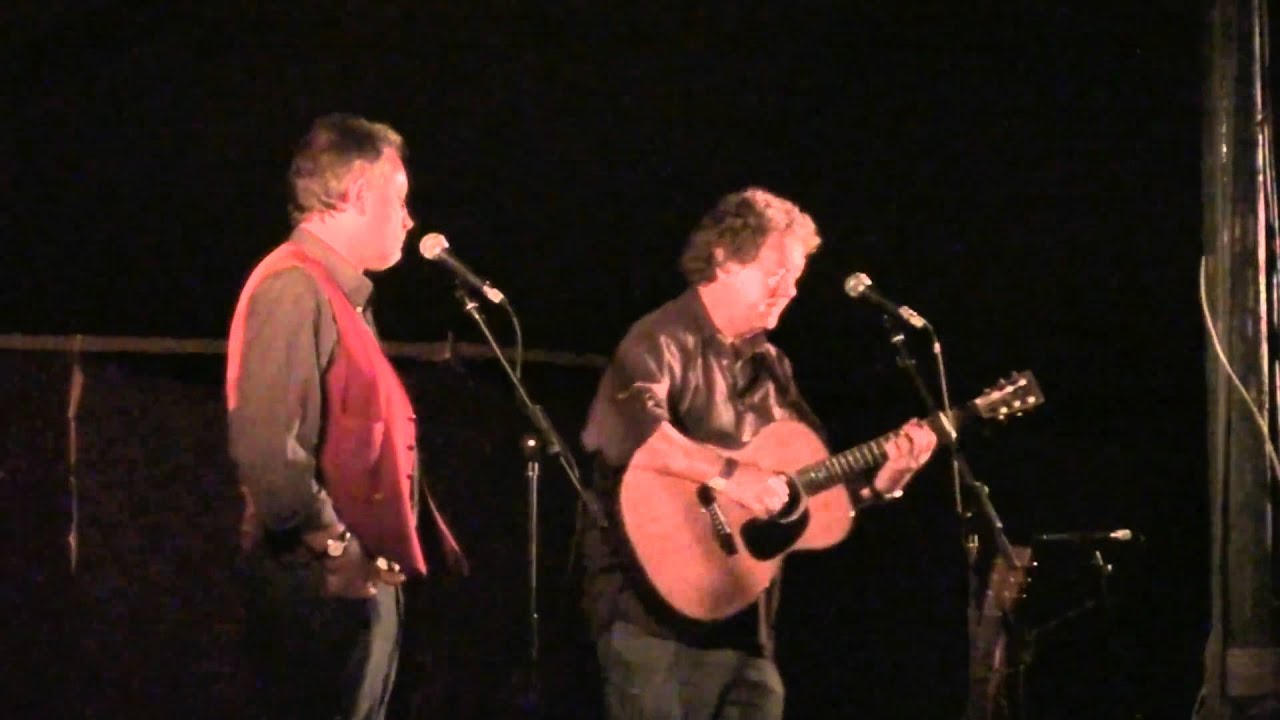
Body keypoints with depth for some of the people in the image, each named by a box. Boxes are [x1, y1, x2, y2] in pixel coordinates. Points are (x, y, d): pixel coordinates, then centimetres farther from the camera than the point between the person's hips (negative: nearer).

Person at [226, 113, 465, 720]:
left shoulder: (344, 294, 19)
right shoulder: (293, 288, -14)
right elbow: (266, 446, -25)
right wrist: (338, 549, -19)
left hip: (360, 580, 10)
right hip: (318, 584, -10)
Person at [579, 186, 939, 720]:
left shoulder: (768, 365, 17)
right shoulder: (664, 341, -7)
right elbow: (628, 430, -28)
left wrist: (880, 482, 2)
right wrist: (729, 473, -32)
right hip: (656, 613, -8)